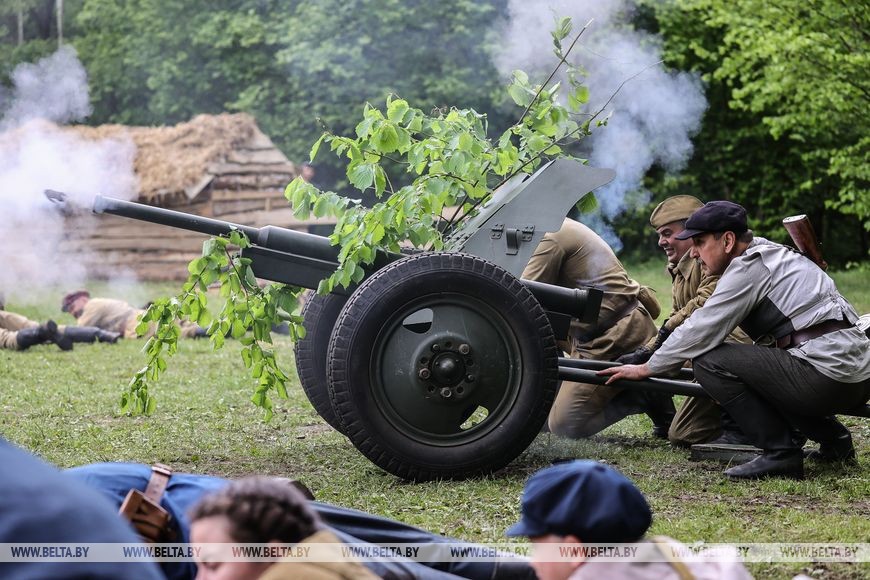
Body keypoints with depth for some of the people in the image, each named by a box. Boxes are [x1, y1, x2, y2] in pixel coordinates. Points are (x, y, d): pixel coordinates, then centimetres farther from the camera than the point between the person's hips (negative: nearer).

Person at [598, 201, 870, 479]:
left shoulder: (748, 267, -7)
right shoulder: (772, 254, 21)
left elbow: (700, 331, -6)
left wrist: (646, 368, 5)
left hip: (829, 377, -10)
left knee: (710, 361, -8)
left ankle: (780, 453, -8)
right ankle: (834, 439, 22)